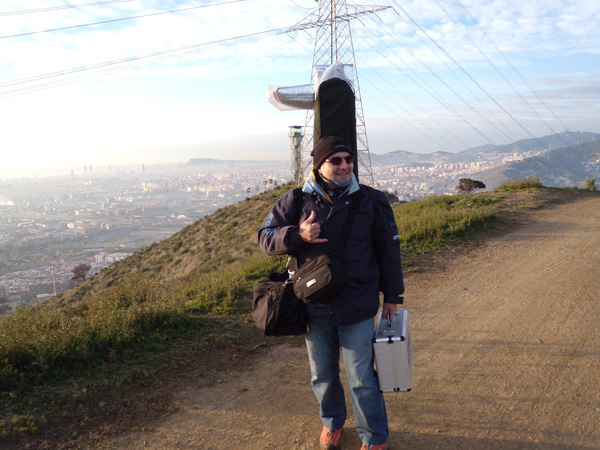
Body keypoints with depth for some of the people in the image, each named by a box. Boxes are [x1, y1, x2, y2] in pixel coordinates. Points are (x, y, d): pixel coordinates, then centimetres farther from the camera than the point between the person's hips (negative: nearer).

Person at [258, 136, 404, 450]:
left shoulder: (371, 201, -3)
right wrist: (298, 235, -19)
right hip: (314, 309, 2)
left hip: (358, 309, -1)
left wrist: (392, 295, 7)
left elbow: (388, 250, 4)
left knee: (362, 379, 6)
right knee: (322, 375, 19)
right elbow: (265, 238, 1)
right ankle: (331, 422, 46)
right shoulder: (297, 201, -3)